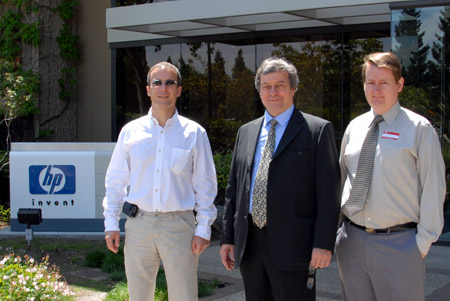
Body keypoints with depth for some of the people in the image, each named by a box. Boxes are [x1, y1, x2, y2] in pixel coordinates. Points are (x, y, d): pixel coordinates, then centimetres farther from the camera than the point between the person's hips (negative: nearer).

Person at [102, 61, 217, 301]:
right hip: (138, 225, 2)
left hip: (179, 226, -2)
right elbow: (115, 181, 10)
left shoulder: (194, 133, 2)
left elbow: (205, 185, 2)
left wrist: (203, 229, -3)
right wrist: (111, 224, 5)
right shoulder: (131, 131, 6)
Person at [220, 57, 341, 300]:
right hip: (249, 243, 5)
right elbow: (233, 189, 15)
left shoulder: (318, 130, -2)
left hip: (292, 246, -5)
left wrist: (323, 243, -14)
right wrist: (227, 238, 11)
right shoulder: (246, 132, 14)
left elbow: (329, 192, -8)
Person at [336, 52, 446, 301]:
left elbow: (433, 188, -6)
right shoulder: (354, 127, 9)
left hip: (399, 244, -4)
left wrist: (424, 241, -8)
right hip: (352, 241, 4)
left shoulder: (418, 128, -5)